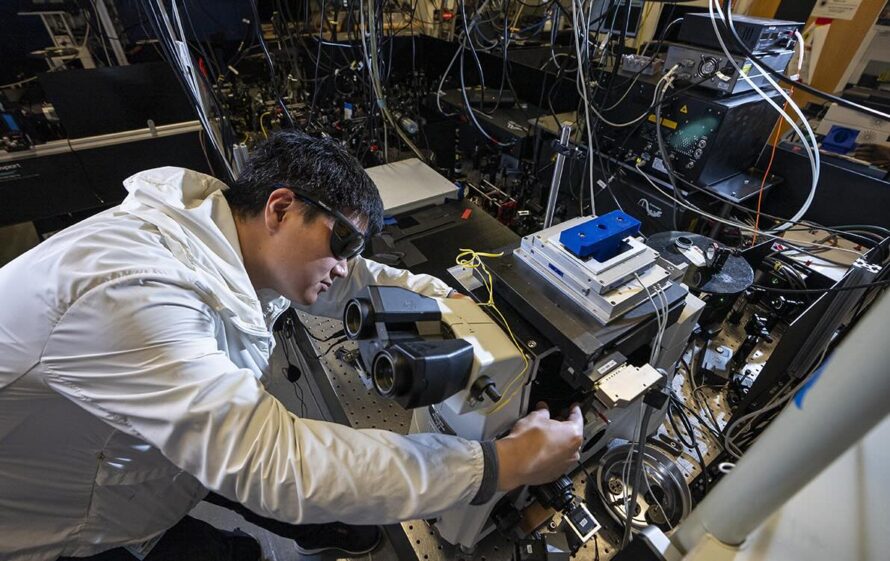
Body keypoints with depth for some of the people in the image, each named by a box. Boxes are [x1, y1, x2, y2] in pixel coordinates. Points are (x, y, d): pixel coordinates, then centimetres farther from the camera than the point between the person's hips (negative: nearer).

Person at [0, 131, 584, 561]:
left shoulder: (235, 237, -14)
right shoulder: (133, 293, -39)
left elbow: (359, 282, 0)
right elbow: (277, 466, -42)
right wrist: (505, 464, -38)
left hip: (141, 467, 6)